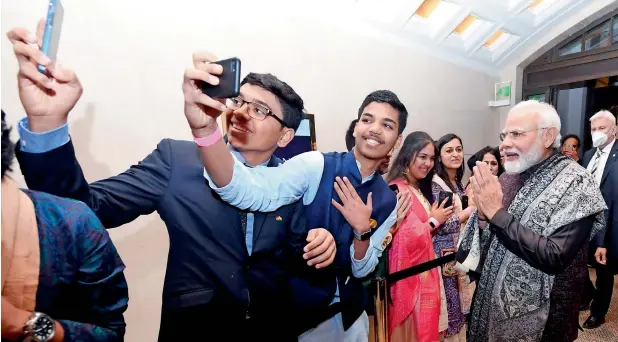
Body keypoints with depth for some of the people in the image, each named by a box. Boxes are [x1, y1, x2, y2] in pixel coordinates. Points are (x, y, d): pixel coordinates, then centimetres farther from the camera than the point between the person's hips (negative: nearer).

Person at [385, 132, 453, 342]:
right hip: (410, 276, -9)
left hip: (425, 272, 10)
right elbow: (410, 238, -26)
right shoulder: (397, 190, -20)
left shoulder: (420, 189, 12)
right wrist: (434, 221, -10)